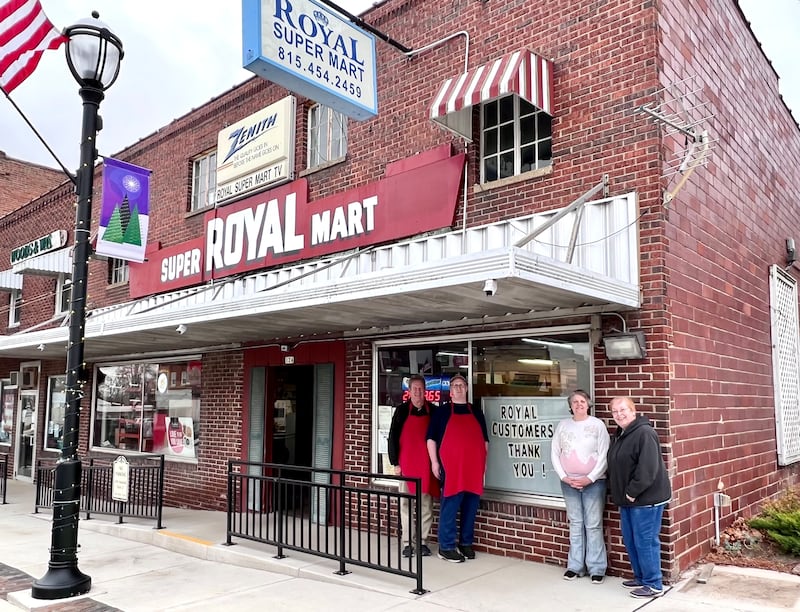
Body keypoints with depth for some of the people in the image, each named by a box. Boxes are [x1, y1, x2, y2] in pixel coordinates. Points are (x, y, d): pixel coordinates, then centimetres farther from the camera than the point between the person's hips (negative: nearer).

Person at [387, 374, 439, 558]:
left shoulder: (433, 411, 4)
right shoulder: (402, 410, -1)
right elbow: (393, 438, 0)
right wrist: (395, 463, -5)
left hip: (427, 465, 1)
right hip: (406, 464, -1)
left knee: (426, 504, 6)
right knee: (406, 503, 3)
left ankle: (423, 541, 16)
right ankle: (407, 543, 11)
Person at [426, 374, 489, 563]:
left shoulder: (476, 412, 16)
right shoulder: (442, 411, 5)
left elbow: (484, 439, 19)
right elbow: (431, 437, 2)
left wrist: (484, 461, 12)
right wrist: (434, 462, -5)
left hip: (474, 467, 4)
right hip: (451, 467, -4)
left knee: (471, 507, 9)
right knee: (450, 507, -4)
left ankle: (466, 543, 22)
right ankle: (446, 547, 4)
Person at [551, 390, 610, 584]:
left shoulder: (597, 425, -3)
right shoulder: (562, 425, 5)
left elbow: (604, 455, -7)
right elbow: (554, 453, 6)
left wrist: (590, 478, -12)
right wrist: (563, 476, -4)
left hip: (593, 482, -3)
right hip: (569, 483, 3)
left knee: (593, 525, 0)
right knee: (575, 524, 10)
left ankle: (597, 568, 8)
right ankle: (575, 566, 18)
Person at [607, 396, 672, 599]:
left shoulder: (644, 433, -19)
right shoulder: (619, 435, 12)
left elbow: (647, 469, -25)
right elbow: (615, 467, 21)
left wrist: (633, 492, -19)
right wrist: (617, 492, 14)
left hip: (646, 499, -10)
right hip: (627, 499, 10)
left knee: (645, 542, -2)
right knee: (630, 541, 17)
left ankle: (654, 585, 12)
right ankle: (640, 577, 31)